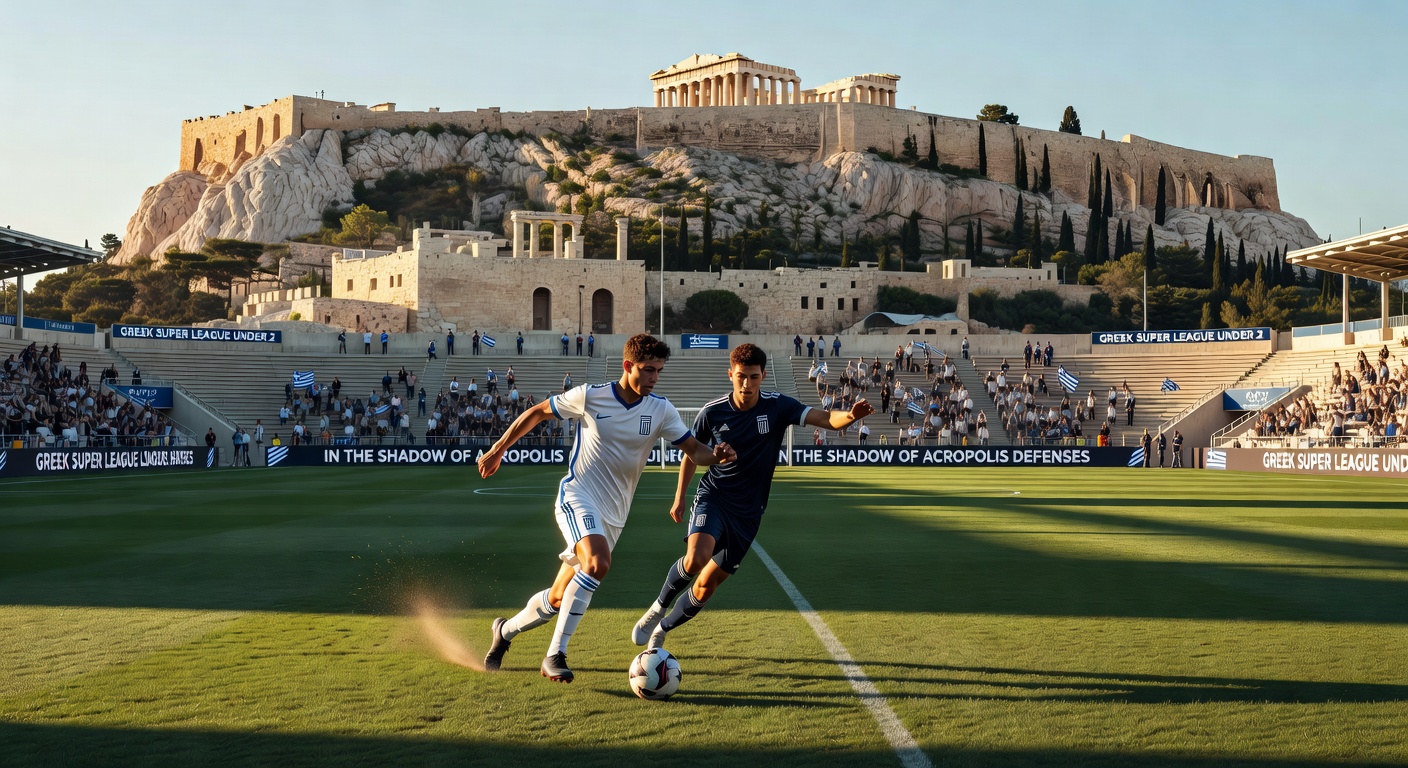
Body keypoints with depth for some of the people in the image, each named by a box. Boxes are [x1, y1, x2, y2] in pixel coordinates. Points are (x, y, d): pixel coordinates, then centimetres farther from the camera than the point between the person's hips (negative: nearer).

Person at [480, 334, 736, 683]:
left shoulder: (661, 410, -1)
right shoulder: (590, 397, -9)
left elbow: (694, 450, -1)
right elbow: (537, 412, 4)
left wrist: (717, 455, -24)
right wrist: (497, 450, 8)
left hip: (613, 513, 5)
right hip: (578, 496, -4)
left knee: (559, 599, 8)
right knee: (598, 562, -33)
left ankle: (504, 631, 36)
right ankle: (556, 655, -24)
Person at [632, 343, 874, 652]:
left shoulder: (777, 406, -9)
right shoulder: (712, 412, -8)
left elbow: (828, 420, -19)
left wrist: (851, 415, -41)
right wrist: (679, 497, 11)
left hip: (748, 512, 2)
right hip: (713, 498, -1)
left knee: (706, 586, 4)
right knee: (695, 558, -30)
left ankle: (660, 631, 28)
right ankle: (658, 608, -2)